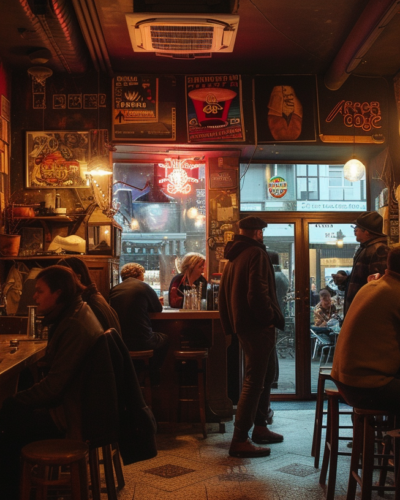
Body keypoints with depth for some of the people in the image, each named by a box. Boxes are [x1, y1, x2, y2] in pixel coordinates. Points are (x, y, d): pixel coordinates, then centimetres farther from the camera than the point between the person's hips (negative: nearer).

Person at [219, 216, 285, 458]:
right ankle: (240, 440, -5)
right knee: (254, 381, -7)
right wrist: (273, 318, -11)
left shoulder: (234, 257, 16)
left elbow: (225, 294, 18)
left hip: (243, 324, 10)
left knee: (266, 375, 21)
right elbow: (258, 294, -22)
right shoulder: (256, 254, -12)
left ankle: (260, 428, 28)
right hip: (258, 326, -10)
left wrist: (230, 326, 20)